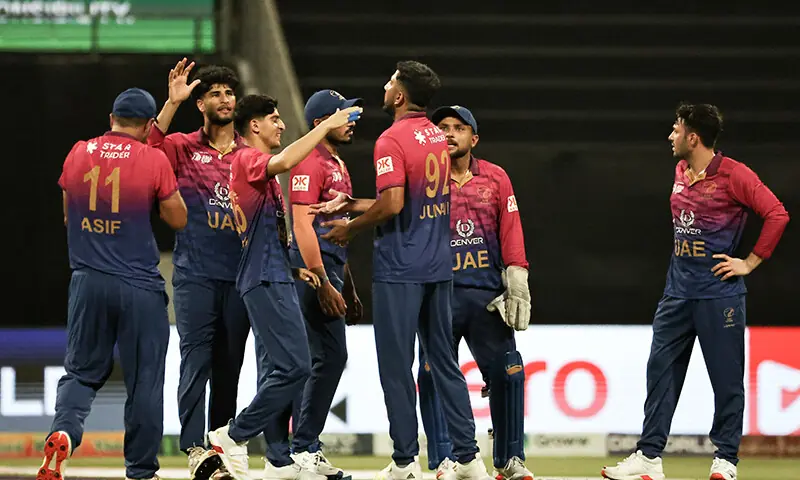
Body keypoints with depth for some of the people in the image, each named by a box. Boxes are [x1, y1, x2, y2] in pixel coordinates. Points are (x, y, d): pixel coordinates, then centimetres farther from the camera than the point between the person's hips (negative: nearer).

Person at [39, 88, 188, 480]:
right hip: (139, 286, -3)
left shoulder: (78, 154, 4)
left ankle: (63, 431, -16)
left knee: (81, 371, 12)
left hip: (87, 283, 3)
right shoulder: (154, 159, -7)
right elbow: (178, 219, 0)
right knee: (144, 380, 7)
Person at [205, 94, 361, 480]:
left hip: (274, 278, 11)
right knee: (295, 367, -15)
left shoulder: (258, 166, 21)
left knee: (280, 369, 11)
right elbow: (286, 161, -31)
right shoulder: (246, 159, -10)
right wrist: (327, 125, -24)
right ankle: (234, 436, -8)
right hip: (265, 278, -11)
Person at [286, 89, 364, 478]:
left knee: (323, 360, 11)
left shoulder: (338, 165, 20)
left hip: (331, 270, 10)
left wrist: (348, 289, 23)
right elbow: (302, 225, -18)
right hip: (313, 271, -10)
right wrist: (324, 284, -22)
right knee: (330, 357, -13)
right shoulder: (310, 163, -11)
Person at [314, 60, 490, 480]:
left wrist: (350, 228, -7)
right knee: (444, 362, 11)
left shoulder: (392, 140, -14)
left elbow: (392, 205, -22)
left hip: (400, 270, -8)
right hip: (439, 266, 8)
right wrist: (358, 206, 23)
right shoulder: (439, 138, 12)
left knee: (396, 366, -1)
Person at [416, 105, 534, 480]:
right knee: (433, 375, -6)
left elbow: (511, 233, 6)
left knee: (507, 372, -1)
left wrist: (517, 285, -3)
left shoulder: (496, 178, 10)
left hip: (487, 292, 1)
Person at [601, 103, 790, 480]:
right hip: (678, 290, 7)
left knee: (726, 376, 0)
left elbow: (777, 215, -15)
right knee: (661, 370, 4)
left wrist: (750, 263, -13)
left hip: (718, 292, -7)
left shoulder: (733, 175, -12)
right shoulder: (680, 172, 11)